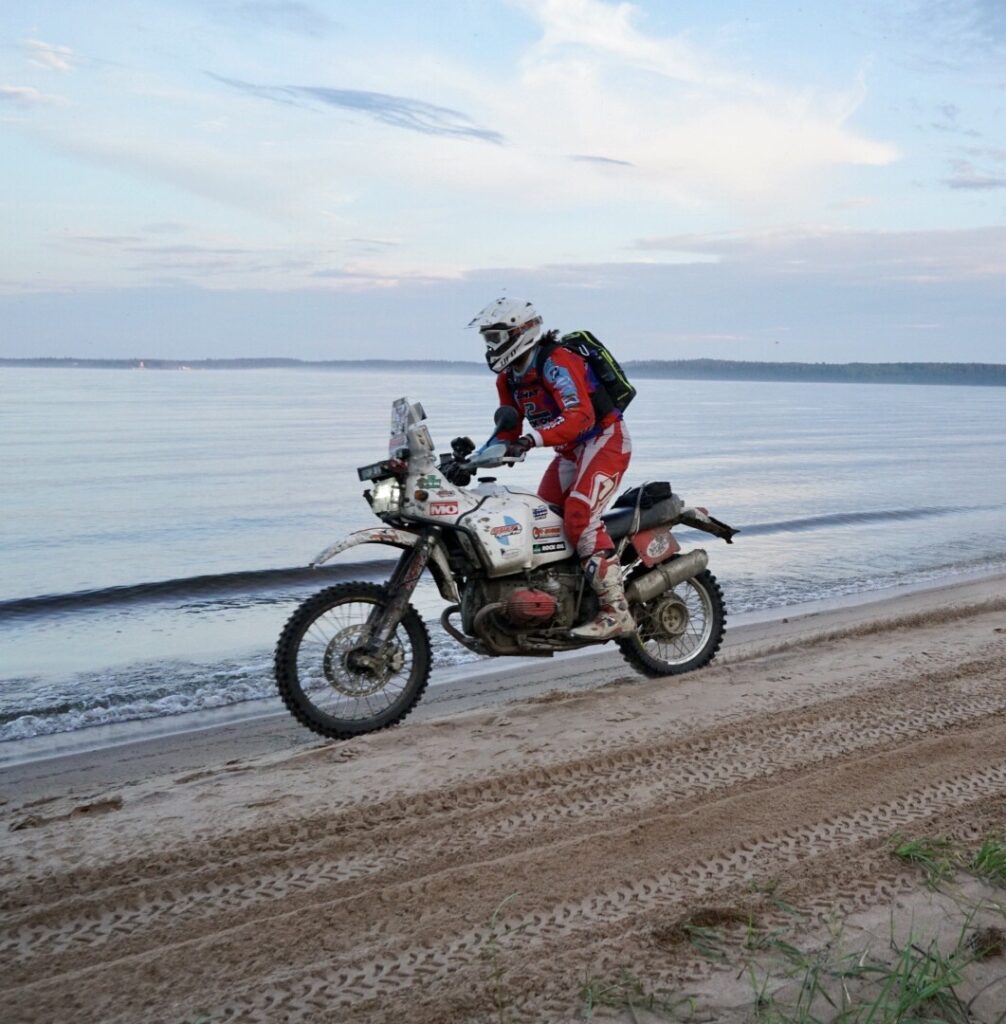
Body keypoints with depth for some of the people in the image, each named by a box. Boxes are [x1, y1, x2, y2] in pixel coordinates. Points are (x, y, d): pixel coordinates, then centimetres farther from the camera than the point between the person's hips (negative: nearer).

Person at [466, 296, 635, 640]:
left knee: (580, 515, -26)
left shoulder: (557, 363, -22)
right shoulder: (508, 378, 7)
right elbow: (509, 431, 14)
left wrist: (533, 439, -45)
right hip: (571, 451, 10)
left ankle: (617, 611, -26)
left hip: (605, 440, -10)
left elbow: (580, 417, -33)